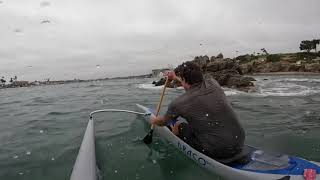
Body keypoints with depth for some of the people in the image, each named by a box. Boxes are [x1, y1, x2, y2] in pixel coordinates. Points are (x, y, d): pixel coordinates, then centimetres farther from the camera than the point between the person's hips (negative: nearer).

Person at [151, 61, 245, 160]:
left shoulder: (178, 103, -13)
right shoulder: (213, 83, 0)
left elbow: (163, 122, 9)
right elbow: (192, 81, 24)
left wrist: (154, 120, 32)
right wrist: (175, 77, 38)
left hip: (215, 151, -5)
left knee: (178, 126, 14)